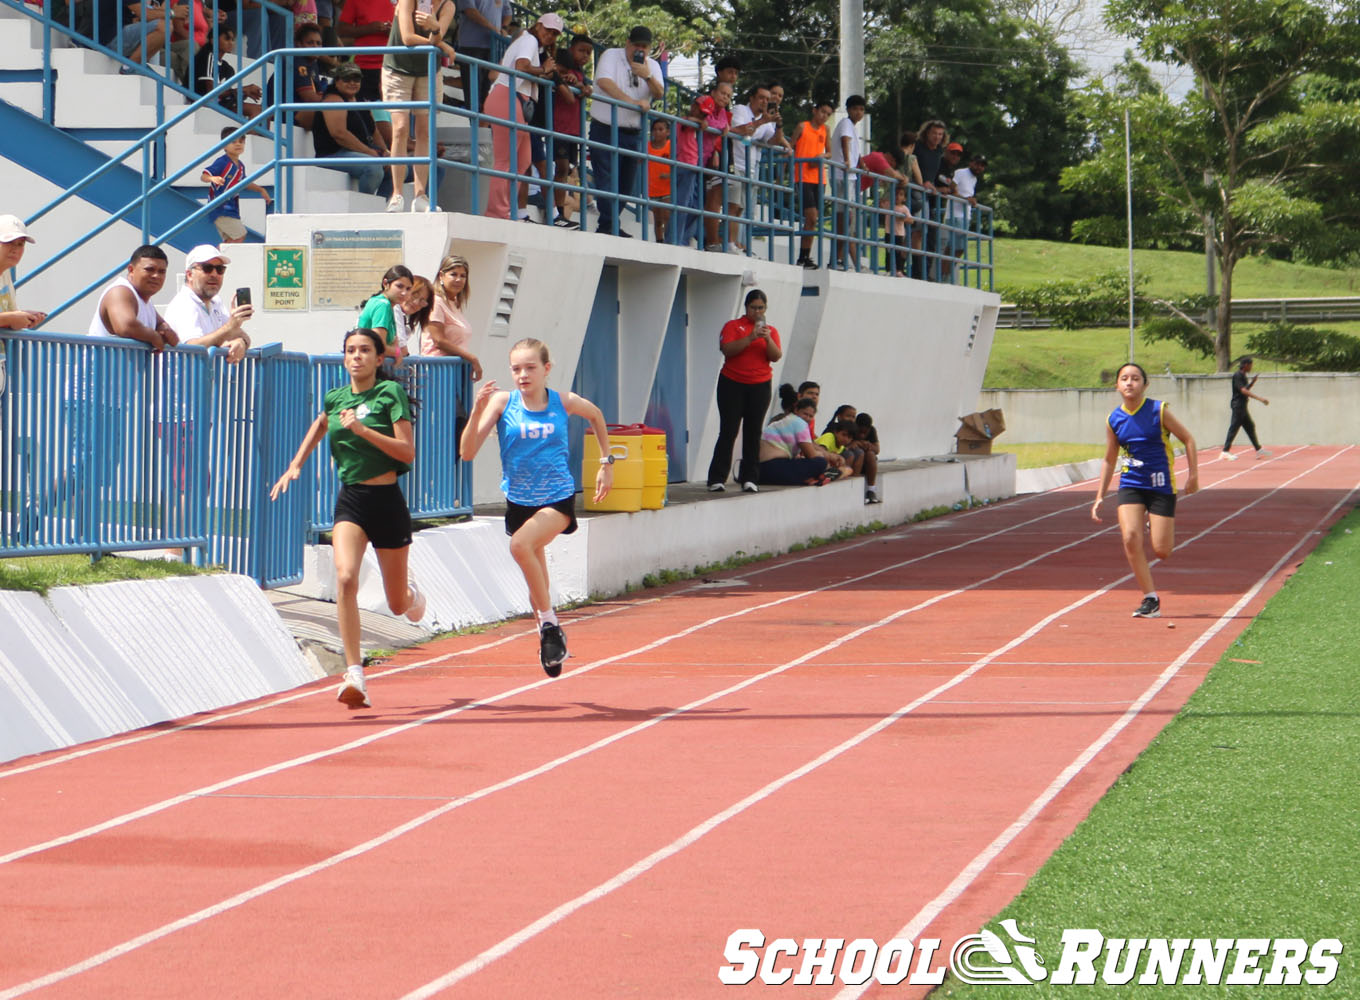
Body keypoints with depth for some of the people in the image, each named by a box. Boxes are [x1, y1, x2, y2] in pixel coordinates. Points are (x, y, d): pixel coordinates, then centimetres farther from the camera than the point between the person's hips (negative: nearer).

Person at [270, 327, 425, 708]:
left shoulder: (390, 392, -8)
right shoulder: (335, 398, 5)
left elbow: (407, 452, -14)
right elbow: (320, 423, 30)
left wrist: (362, 429, -23)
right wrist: (295, 465, 20)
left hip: (386, 501, -2)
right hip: (349, 501, 2)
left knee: (399, 605, 10)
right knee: (345, 578, -24)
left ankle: (410, 589, 50)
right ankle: (355, 675, -27)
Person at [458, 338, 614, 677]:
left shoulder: (563, 403, -6)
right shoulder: (502, 401, -8)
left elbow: (596, 415, 18)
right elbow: (467, 453, -15)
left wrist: (606, 463, 17)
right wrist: (477, 412, -28)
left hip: (558, 498, -3)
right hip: (519, 500, 3)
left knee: (521, 544, -31)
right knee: (536, 584, 14)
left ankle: (548, 622, -17)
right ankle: (551, 640, 36)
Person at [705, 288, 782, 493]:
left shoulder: (770, 330, 11)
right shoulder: (733, 326, 4)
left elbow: (776, 356, -2)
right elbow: (727, 349, -12)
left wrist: (768, 339, -20)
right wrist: (750, 338, -22)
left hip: (760, 386, 2)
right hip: (732, 384, -2)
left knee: (753, 434, 1)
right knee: (728, 432, -6)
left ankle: (749, 479, 3)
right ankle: (716, 480, -5)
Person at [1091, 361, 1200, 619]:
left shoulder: (1158, 411, -8)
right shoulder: (1114, 420, 1)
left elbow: (1188, 439, 2)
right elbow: (1109, 460, 13)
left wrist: (1193, 475, -3)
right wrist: (1099, 497, 10)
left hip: (1161, 486, -2)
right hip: (1130, 485, 2)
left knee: (1161, 551, -6)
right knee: (1130, 538, -20)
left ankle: (1161, 529, 34)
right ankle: (1151, 600, -9)